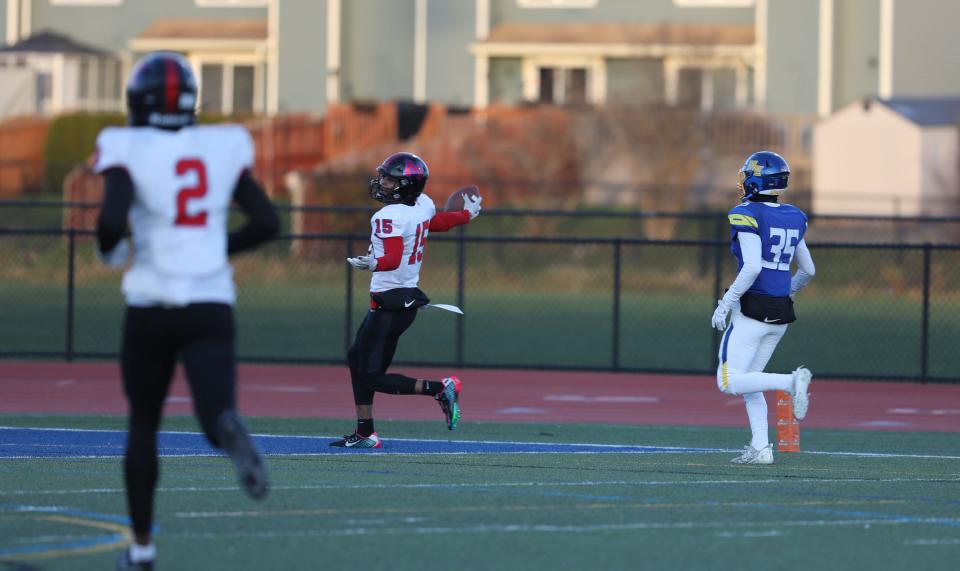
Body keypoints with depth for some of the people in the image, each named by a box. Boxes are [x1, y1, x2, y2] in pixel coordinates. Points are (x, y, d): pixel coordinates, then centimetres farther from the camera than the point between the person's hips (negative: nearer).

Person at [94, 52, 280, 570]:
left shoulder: (128, 150, -5)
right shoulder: (223, 148, 7)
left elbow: (112, 219, -19)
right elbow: (267, 222, 6)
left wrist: (107, 250, 4)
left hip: (151, 305, -1)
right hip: (212, 305, 1)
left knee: (143, 422, 18)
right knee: (215, 416, -10)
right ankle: (229, 428, -49)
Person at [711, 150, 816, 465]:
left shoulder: (747, 215, -12)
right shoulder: (793, 218, 10)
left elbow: (752, 266, -22)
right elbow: (808, 270, 16)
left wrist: (725, 303, -14)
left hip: (752, 310, -7)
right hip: (781, 314, 7)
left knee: (729, 381, -3)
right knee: (749, 382, 17)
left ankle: (791, 381, -20)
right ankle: (760, 448, 7)